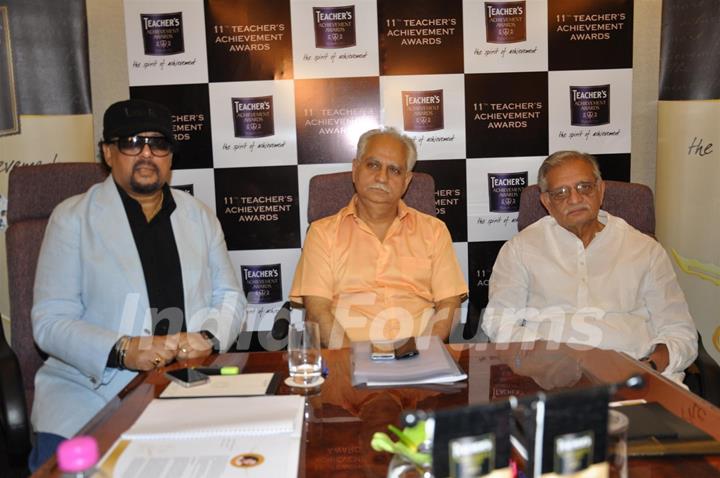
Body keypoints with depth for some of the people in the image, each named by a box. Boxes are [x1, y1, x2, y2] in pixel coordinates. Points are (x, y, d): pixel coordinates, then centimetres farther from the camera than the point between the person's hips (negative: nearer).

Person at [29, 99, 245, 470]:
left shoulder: (200, 216, 12)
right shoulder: (72, 217, 2)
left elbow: (230, 297, 12)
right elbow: (50, 321, -4)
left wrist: (208, 338, -10)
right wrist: (121, 351, -21)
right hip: (91, 382, -2)